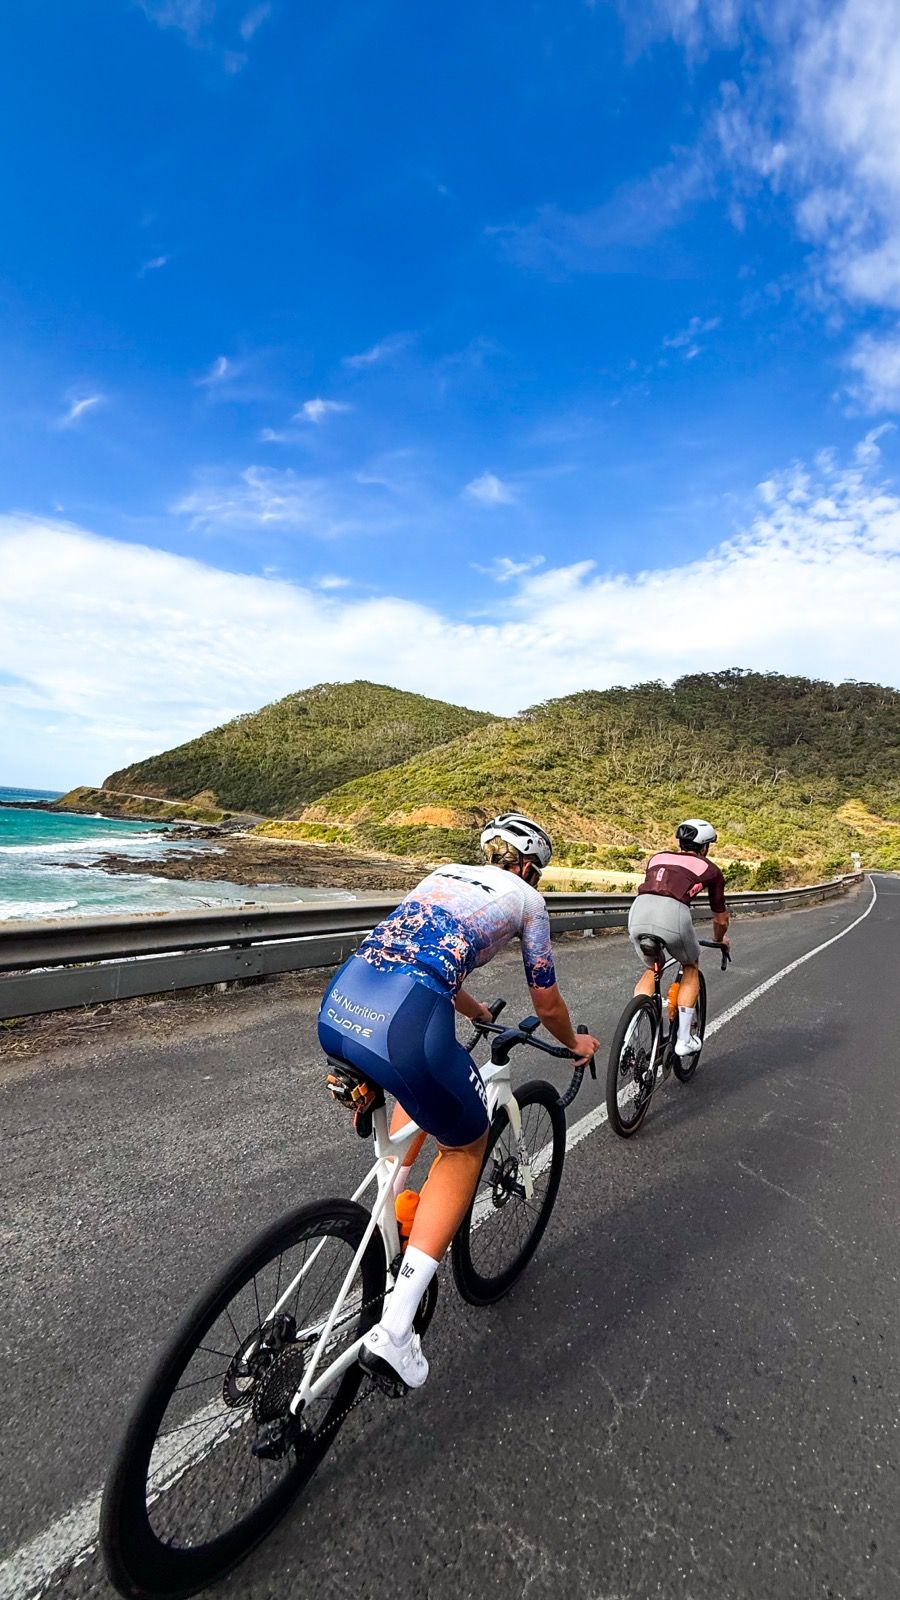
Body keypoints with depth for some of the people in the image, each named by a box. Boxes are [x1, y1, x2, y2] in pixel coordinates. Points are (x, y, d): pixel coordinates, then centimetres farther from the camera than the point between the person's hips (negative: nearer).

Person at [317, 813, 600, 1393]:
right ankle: (393, 1330, 17)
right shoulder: (526, 898, 14)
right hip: (403, 1029, -6)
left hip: (338, 1008, 7)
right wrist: (575, 1043, 43)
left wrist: (478, 1012, 58)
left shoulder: (444, 875, 29)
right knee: (465, 1147, 22)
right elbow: (546, 1003, 21)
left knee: (422, 1089, 38)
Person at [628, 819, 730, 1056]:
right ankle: (684, 1039, 26)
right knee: (691, 968, 27)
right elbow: (720, 917, 33)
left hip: (638, 912, 4)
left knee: (651, 970, 30)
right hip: (673, 913, -3)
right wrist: (720, 940, 54)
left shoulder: (658, 857, 32)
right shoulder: (709, 869, 23)